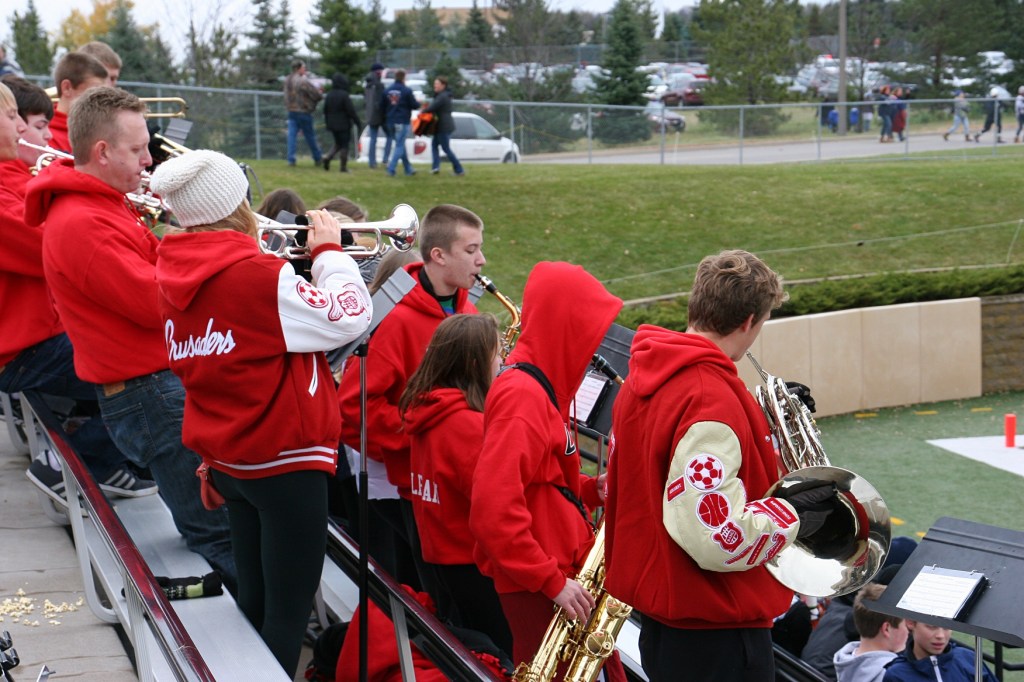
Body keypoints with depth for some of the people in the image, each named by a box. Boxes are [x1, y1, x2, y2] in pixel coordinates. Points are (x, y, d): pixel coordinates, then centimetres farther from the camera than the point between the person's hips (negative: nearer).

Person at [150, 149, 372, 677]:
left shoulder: (176, 275, 1)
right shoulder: (257, 276, -22)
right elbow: (348, 315, -18)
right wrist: (329, 252, -5)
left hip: (226, 458, 8)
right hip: (284, 458, -8)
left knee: (254, 599, 20)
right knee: (289, 612, 1)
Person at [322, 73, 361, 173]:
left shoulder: (329, 95, 5)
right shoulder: (344, 95, -16)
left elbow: (325, 111, 12)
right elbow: (351, 111, -16)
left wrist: (328, 123, 22)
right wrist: (358, 123, -9)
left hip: (332, 124, 6)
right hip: (344, 125, -6)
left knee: (338, 143, 19)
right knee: (344, 145, 2)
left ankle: (328, 158, -4)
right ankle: (343, 167, 2)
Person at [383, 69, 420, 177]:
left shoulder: (388, 90, 3)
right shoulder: (406, 91, -13)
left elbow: (383, 105, 8)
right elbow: (414, 105, -9)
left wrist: (386, 118, 20)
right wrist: (419, 103, 14)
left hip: (391, 121, 6)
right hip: (403, 121, -6)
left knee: (401, 144, 16)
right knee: (399, 146, -2)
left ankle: (408, 169, 23)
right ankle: (391, 169, -11)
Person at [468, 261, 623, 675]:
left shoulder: (543, 388, 12)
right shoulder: (522, 397, -19)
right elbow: (493, 510, -27)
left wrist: (592, 490, 3)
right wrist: (552, 582, -23)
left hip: (560, 570, 10)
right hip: (536, 588, -10)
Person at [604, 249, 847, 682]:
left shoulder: (643, 377, 4)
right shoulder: (714, 398, -25)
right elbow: (718, 537, -30)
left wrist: (761, 423, 13)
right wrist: (797, 514, -15)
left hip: (660, 610, 9)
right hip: (715, 629, -9)